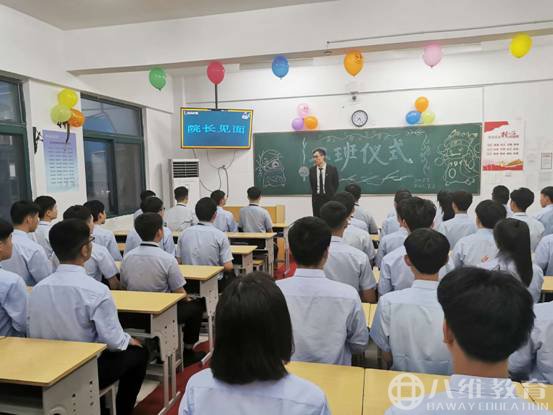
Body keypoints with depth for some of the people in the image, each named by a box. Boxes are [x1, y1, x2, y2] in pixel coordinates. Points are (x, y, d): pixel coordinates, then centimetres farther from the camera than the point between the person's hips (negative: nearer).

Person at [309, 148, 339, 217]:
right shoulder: (312, 170, 3)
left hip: (329, 199, -2)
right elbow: (312, 185, 11)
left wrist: (331, 195, 1)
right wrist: (315, 194, 5)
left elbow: (336, 184, 2)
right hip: (316, 199, 2)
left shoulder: (332, 169, -5)